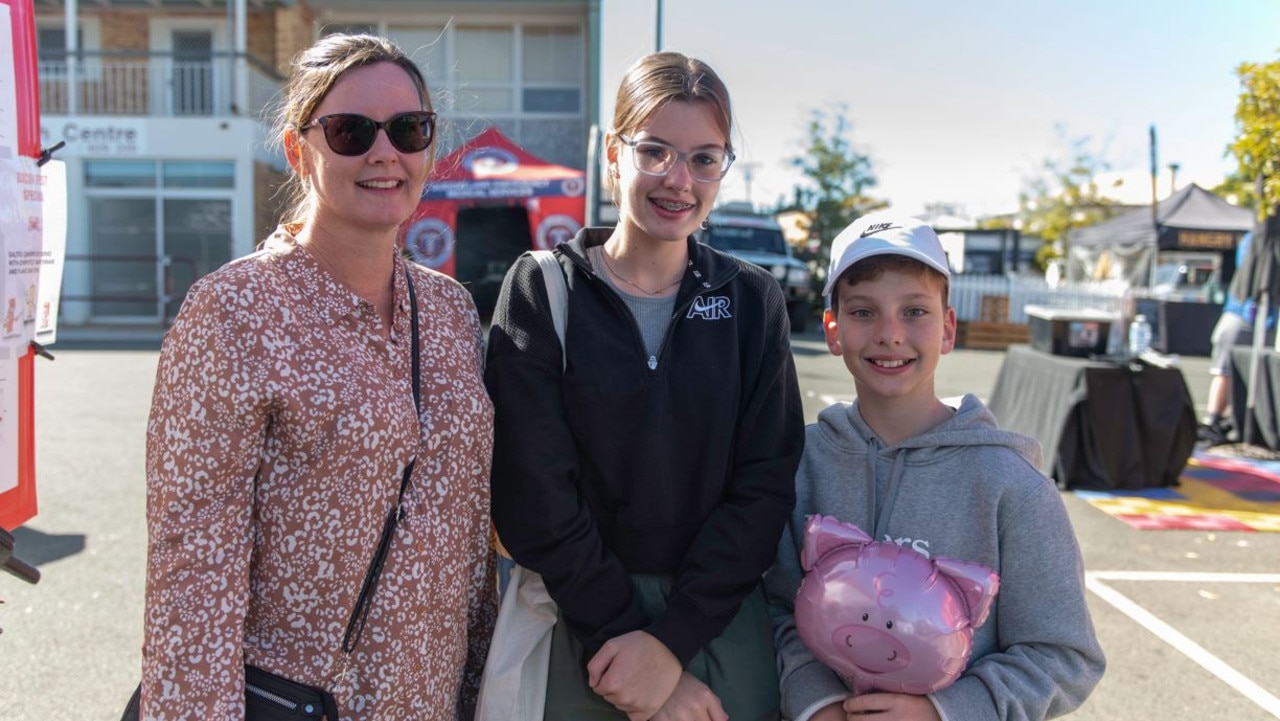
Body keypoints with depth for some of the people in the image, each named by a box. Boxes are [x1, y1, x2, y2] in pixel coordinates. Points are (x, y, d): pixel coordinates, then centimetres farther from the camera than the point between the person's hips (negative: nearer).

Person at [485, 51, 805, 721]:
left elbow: (765, 484, -5)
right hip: (573, 624, -1)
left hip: (719, 619, 2)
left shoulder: (753, 301, 1)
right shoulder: (542, 290, -5)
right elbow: (534, 496, -11)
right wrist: (622, 636, -14)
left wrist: (670, 639, -14)